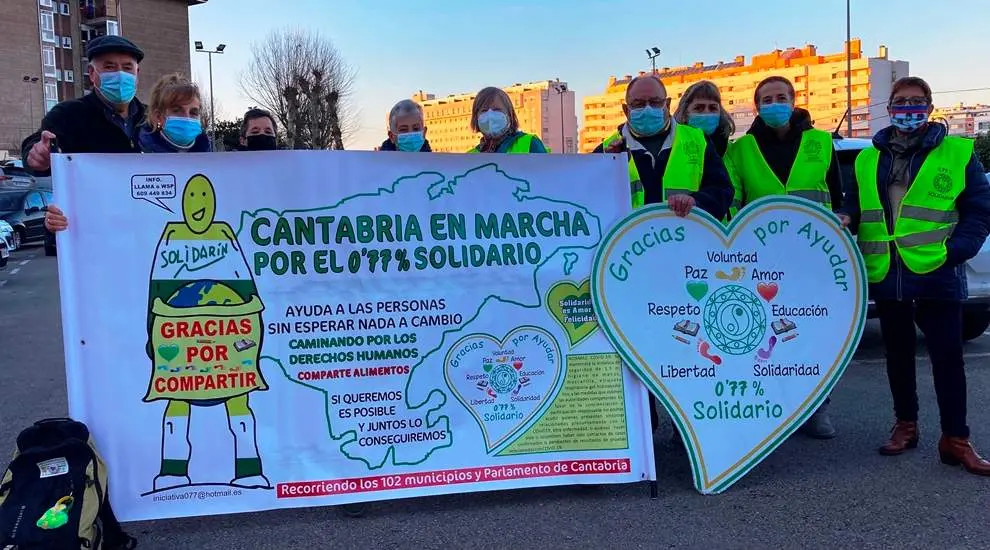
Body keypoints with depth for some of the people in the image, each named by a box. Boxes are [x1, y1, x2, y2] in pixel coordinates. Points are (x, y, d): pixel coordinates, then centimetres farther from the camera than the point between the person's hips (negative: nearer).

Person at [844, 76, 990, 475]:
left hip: (937, 275, -3)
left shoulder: (957, 152, 0)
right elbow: (855, 208, 14)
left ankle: (956, 439, 10)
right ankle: (905, 425, 27)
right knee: (898, 354, 13)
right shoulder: (867, 159, 11)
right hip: (886, 277, 3)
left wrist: (955, 250, -13)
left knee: (947, 356, 0)